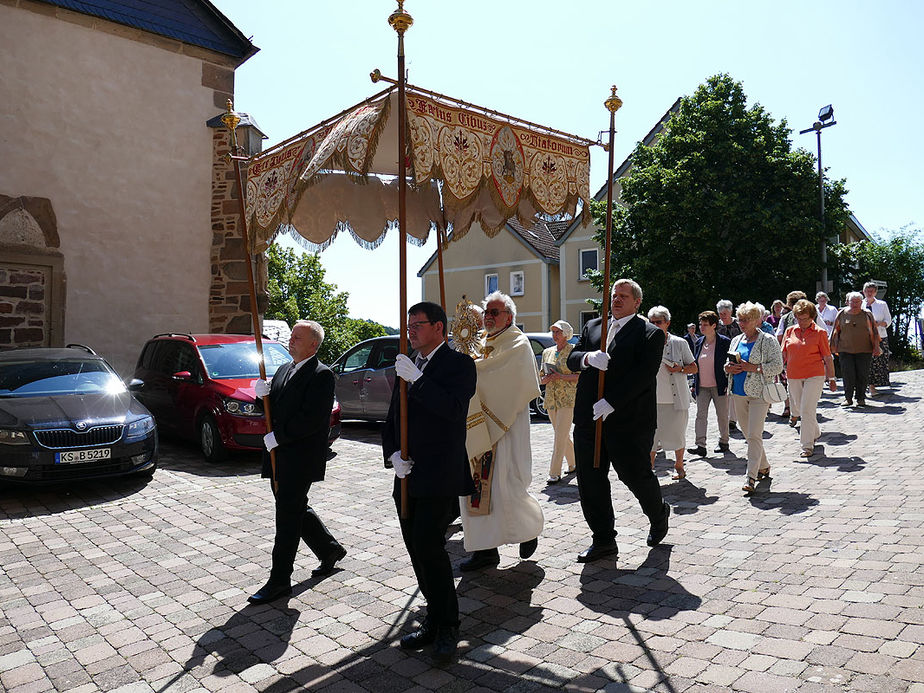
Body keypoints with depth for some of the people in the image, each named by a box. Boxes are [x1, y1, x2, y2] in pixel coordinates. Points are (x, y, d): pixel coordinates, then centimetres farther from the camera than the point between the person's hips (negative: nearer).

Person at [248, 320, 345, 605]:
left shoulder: (321, 375, -13)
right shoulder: (284, 370, 14)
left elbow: (312, 419, -21)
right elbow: (274, 411, 16)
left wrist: (278, 437, -18)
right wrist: (264, 395, -5)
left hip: (300, 457, -9)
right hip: (279, 456, 9)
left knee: (288, 516, -3)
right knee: (296, 510, 18)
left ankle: (279, 581, 8)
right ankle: (330, 549, 38)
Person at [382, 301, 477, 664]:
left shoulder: (458, 364, -4)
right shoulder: (407, 368, 17)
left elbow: (454, 408, -22)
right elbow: (392, 419, 18)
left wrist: (417, 379, -23)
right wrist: (393, 455, 1)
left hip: (439, 478, -7)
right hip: (408, 478, 7)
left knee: (429, 547, -12)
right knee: (419, 551, 11)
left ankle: (447, 628, 5)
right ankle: (435, 621, 25)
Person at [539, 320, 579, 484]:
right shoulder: (547, 352, 13)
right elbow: (541, 379, 17)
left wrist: (561, 377, -19)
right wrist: (546, 378, -7)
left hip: (568, 398, -6)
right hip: (551, 399, 6)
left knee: (561, 436, -10)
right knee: (563, 435, 13)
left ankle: (555, 473, -7)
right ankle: (574, 464, 31)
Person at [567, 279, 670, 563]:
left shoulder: (650, 333, -3)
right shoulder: (592, 326, 15)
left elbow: (644, 374, -14)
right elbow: (571, 359, 8)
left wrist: (611, 403, -22)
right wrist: (588, 358, -16)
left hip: (628, 421, -5)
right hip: (588, 420, 5)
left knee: (636, 475, 5)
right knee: (589, 480, 6)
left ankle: (659, 515, 38)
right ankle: (603, 540, 21)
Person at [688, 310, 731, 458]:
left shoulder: (724, 342, -7)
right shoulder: (699, 343, 9)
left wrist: (728, 383, -10)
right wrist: (694, 384, 11)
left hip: (719, 386, -4)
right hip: (702, 387, 4)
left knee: (722, 415, 8)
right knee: (700, 415, -4)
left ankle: (723, 442, 24)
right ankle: (700, 445, -6)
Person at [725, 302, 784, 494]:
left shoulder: (768, 340, -5)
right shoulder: (736, 341, 14)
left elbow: (777, 366, -10)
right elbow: (729, 364, 22)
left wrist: (752, 367, -18)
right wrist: (728, 368, -1)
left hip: (759, 392, -6)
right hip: (739, 393, 7)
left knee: (754, 435, -11)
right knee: (748, 434, 13)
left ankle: (751, 476, -10)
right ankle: (763, 466, 31)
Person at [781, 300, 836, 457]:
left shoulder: (820, 332, -1)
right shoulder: (789, 331, 9)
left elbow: (828, 357, 1)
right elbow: (783, 354, 16)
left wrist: (831, 378, 1)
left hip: (814, 376, -5)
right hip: (793, 377, 5)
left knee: (807, 410, -10)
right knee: (799, 408, 15)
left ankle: (808, 446, -2)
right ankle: (815, 433, 40)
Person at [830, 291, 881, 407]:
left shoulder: (867, 315, 6)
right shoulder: (842, 314, 6)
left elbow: (874, 332, 8)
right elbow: (836, 332, 11)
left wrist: (876, 347, 0)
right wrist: (834, 347, 9)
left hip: (864, 351, 0)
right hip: (845, 350, 0)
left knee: (862, 375, 1)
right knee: (847, 375, -6)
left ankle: (861, 398, 14)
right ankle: (848, 398, 5)